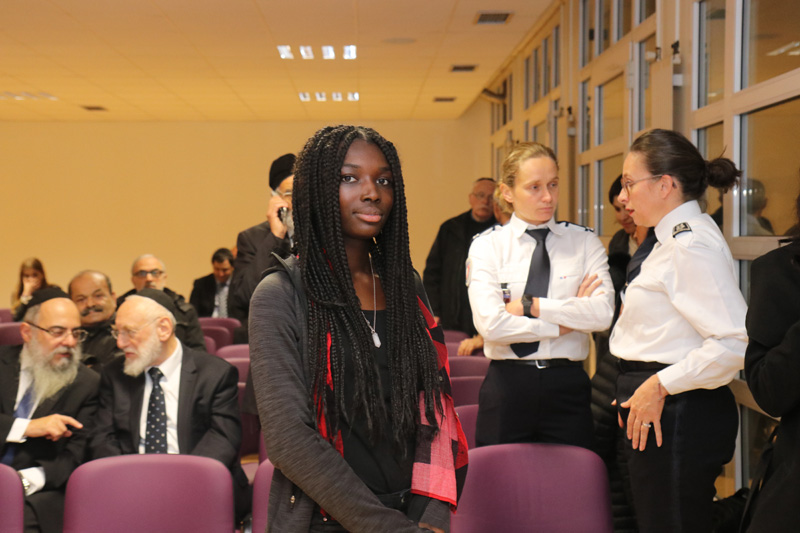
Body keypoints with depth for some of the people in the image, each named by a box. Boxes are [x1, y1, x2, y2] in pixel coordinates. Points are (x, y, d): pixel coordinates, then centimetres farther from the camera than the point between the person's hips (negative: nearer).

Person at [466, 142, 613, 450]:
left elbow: (603, 313, -10)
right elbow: (490, 324, -13)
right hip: (507, 387, -1)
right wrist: (565, 323, -8)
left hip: (567, 386, 1)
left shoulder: (585, 242, 5)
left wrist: (530, 305, -12)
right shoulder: (487, 245, 1)